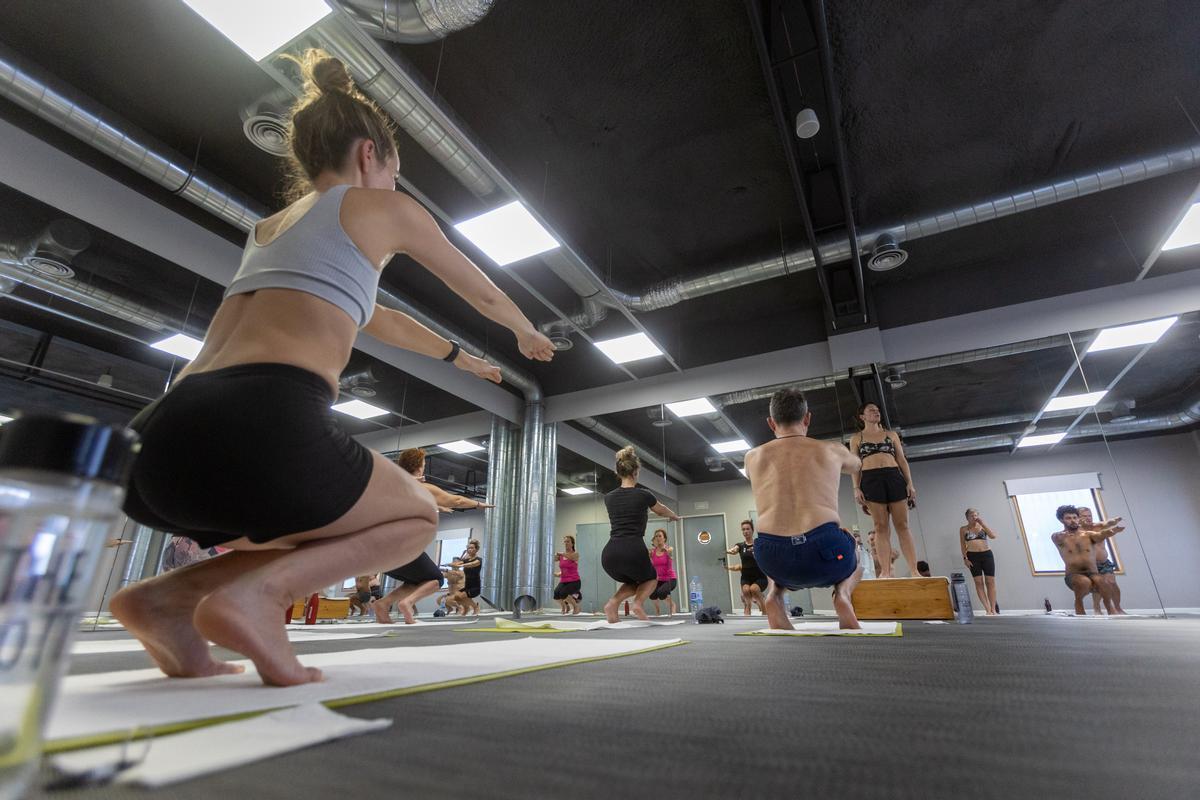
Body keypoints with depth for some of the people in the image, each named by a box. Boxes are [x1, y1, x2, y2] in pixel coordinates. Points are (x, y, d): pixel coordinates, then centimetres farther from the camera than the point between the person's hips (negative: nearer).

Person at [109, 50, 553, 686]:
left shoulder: (269, 225, 31)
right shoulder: (384, 208, 12)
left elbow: (375, 319, 43)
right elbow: (483, 294, 25)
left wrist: (458, 357, 55)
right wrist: (526, 333, 47)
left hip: (160, 436, 8)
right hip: (263, 425, -8)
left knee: (321, 539, 33)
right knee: (416, 517, 19)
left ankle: (170, 596, 7)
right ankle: (252, 593, -7)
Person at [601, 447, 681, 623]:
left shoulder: (609, 497, 12)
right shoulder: (643, 495, 2)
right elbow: (661, 511, 25)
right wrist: (674, 516, 49)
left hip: (609, 555, 4)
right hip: (633, 552, -4)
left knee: (635, 581, 32)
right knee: (651, 578, 30)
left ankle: (613, 603, 5)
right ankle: (638, 604, 0)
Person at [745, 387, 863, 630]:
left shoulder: (753, 457, 16)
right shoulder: (832, 450, 15)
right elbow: (858, 467, 41)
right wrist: (858, 491, 65)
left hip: (773, 560, 1)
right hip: (824, 552, -1)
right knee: (854, 551, 37)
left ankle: (775, 594, 12)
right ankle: (842, 593, 7)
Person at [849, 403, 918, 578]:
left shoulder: (891, 434, 19)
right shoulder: (856, 438, 14)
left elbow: (902, 460, 14)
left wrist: (910, 483, 2)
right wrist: (856, 488, -4)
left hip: (894, 478, 2)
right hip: (871, 480, -2)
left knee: (902, 525, -3)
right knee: (881, 527, -5)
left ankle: (914, 571, -5)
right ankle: (886, 571, -7)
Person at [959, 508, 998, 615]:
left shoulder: (983, 526, 9)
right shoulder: (963, 529, 6)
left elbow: (993, 536, -8)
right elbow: (962, 545, 5)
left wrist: (983, 523, -9)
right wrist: (965, 558, -4)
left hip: (987, 554, 1)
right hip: (972, 556, -1)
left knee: (990, 582, 0)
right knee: (979, 582, -4)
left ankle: (993, 609, 8)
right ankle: (988, 610, -1)